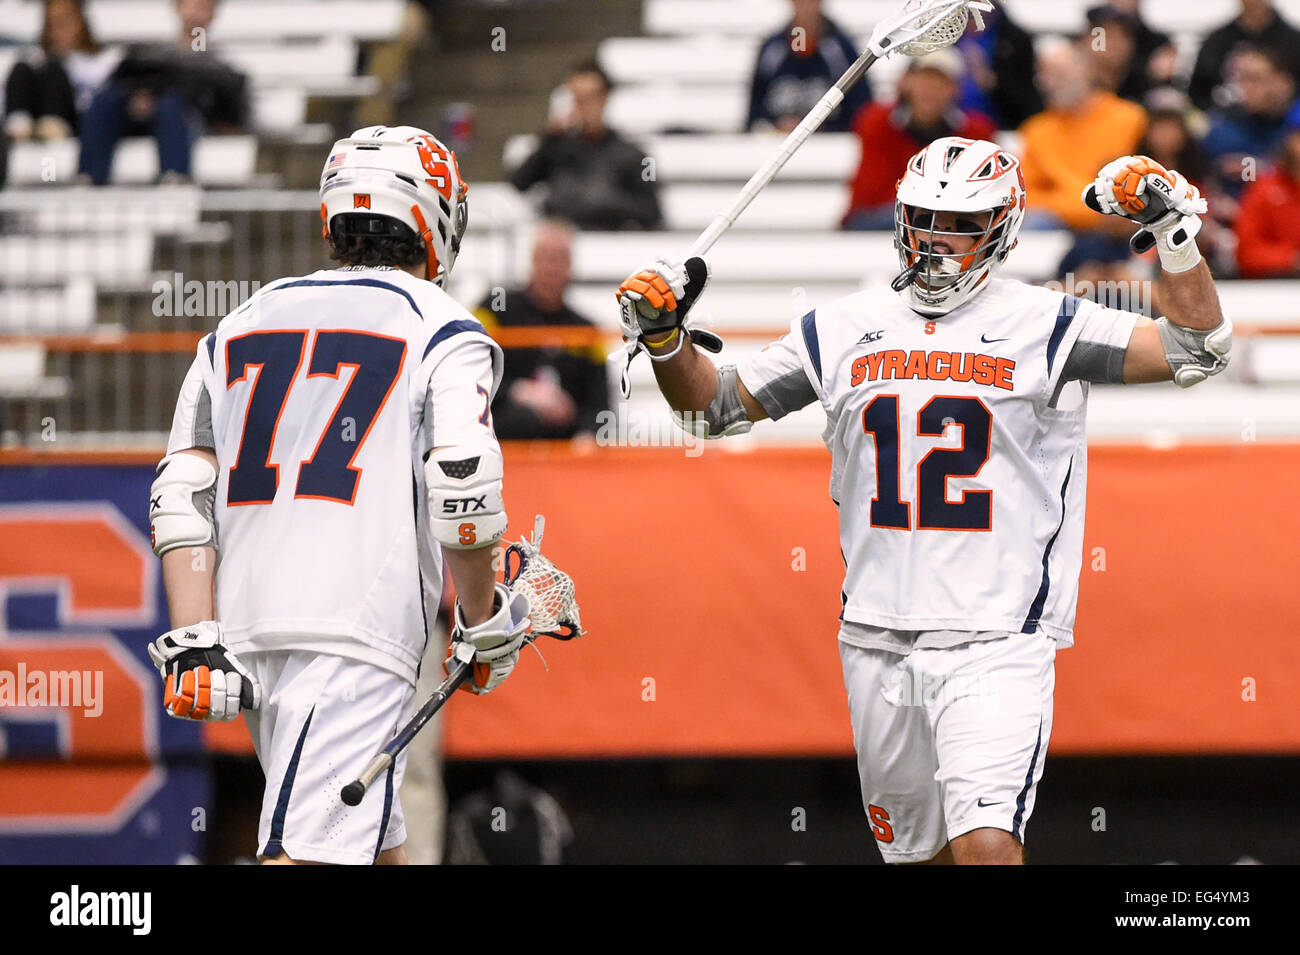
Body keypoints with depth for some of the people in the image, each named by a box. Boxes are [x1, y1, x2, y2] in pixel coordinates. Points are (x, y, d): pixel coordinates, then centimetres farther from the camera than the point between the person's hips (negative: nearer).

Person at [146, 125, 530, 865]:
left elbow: (182, 500, 9)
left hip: (248, 631, 6)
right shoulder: (443, 334, 2)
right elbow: (461, 494, -10)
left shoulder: (241, 329, 18)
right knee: (313, 852, -15)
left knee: (374, 840, 19)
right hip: (358, 636, -6)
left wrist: (196, 645, 5)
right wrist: (483, 623, 4)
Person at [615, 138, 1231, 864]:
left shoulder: (1043, 327, -1)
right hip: (878, 641, 4)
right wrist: (664, 338, 2)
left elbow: (1199, 352, -8)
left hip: (996, 646, -4)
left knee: (985, 845, -21)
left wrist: (1175, 233, -18)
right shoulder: (844, 330, 10)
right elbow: (719, 405, 19)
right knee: (918, 851, 13)